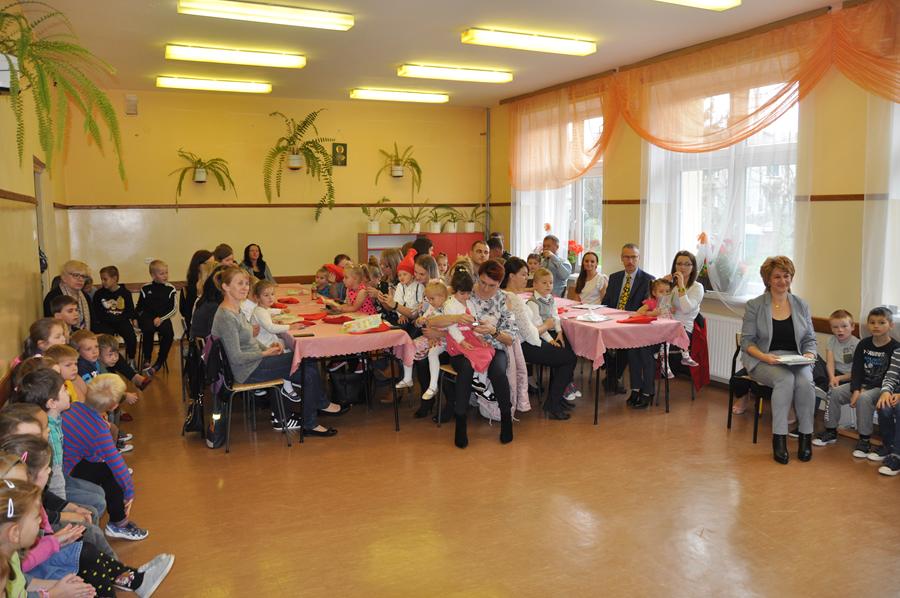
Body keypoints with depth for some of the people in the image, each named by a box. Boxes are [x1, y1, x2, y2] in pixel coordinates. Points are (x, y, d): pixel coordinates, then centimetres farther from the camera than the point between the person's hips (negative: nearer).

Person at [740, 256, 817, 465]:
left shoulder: (801, 305, 11)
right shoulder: (754, 305, 1)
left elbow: (810, 339, 15)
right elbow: (746, 341, -1)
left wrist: (809, 354, -6)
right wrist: (765, 356, -17)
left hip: (796, 360, 3)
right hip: (763, 360, -3)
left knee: (805, 382, -31)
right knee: (785, 379, -34)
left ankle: (806, 437, -13)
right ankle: (779, 438, -27)